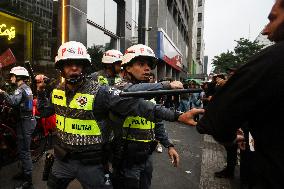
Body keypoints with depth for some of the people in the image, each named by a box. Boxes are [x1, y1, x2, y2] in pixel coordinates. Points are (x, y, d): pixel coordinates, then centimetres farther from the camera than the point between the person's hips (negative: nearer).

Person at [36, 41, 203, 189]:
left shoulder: (99, 92, -21)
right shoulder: (57, 91, -2)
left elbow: (136, 105, -30)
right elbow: (45, 112, 18)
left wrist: (177, 116, -38)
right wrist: (41, 92, 0)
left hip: (91, 163, -5)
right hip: (62, 159, 5)